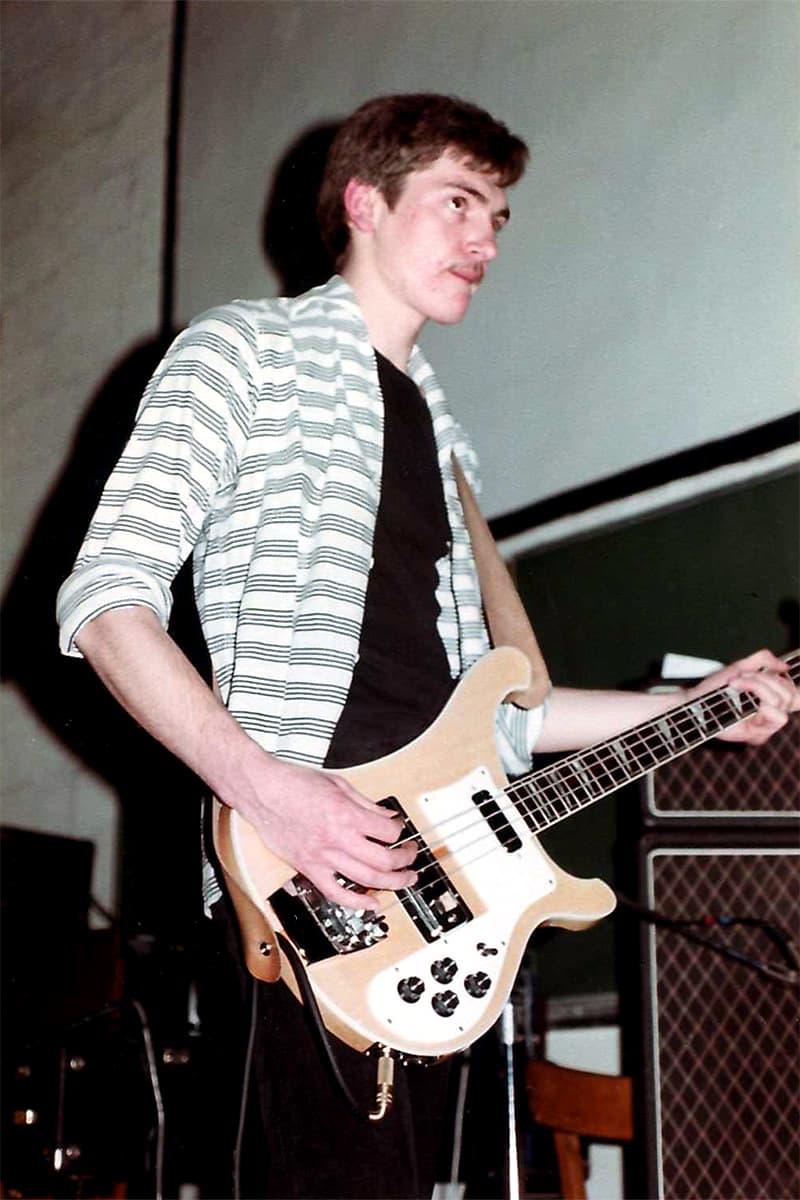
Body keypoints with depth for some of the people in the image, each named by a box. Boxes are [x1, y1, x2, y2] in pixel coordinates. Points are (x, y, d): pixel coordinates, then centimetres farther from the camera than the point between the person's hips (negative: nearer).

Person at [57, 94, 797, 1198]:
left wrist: (695, 706, 21)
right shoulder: (247, 350, 3)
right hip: (309, 864, -8)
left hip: (427, 875, 8)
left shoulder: (438, 432, 26)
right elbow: (106, 599, -8)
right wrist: (263, 784, -21)